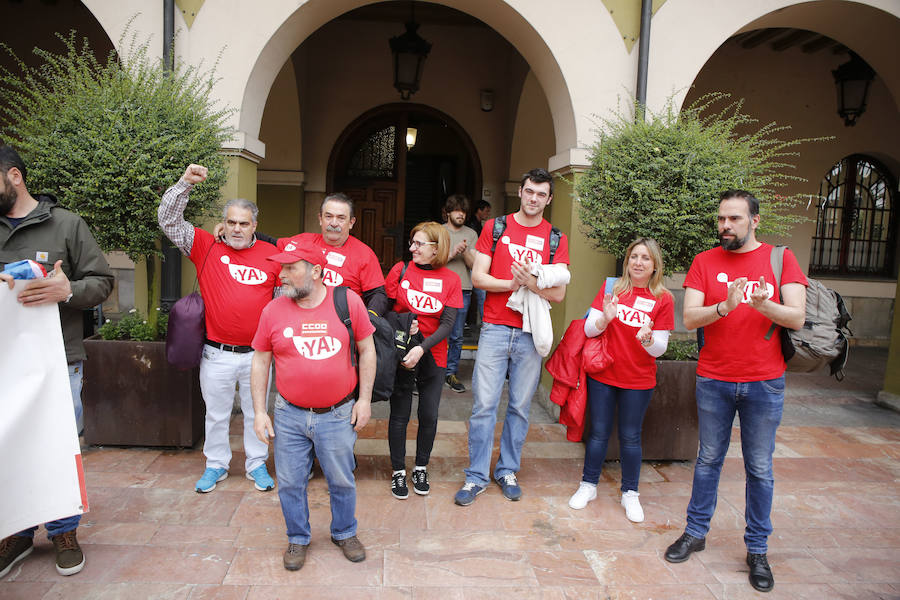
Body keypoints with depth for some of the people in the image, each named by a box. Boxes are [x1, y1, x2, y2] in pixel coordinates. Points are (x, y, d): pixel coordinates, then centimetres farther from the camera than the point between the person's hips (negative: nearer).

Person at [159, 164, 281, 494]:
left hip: (257, 354, 0)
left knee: (256, 413, 13)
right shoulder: (206, 247, 1)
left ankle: (257, 465, 30)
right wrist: (185, 183, -17)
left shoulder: (272, 254, 1)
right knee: (216, 414, 15)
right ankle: (216, 465, 33)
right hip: (217, 354, 0)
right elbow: (168, 220, -5)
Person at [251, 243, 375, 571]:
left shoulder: (348, 301, -7)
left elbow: (367, 350, 1)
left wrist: (364, 399, -2)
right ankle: (298, 539, 35)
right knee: (290, 483, 11)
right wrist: (259, 411, 3)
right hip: (290, 415, 2)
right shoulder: (274, 310, -2)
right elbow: (260, 362, 6)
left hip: (338, 415, -1)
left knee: (342, 481, 12)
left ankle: (344, 533, 37)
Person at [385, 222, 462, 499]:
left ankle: (421, 468, 29)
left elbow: (448, 323, -7)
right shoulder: (400, 270, -2)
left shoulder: (450, 279, -2)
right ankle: (398, 472, 23)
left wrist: (422, 347, -20)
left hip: (433, 358, 1)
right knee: (399, 416, 6)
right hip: (401, 355, -1)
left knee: (429, 416, 7)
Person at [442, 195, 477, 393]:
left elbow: (474, 265, 4)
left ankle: (451, 373, 15)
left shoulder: (471, 234, 10)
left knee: (457, 337, 5)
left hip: (462, 290, 2)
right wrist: (452, 253, -13)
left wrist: (465, 252, -14)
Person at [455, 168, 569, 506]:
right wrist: (513, 283, -14)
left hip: (531, 334, 1)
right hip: (495, 329, -1)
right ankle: (476, 477, 12)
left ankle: (507, 471, 25)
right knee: (484, 405, -1)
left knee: (520, 407, 8)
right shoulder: (495, 228, 6)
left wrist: (532, 282, -18)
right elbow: (478, 277, 0)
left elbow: (559, 294, 1)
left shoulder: (556, 239, 6)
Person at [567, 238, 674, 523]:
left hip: (639, 381, 0)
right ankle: (588, 485, 26)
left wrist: (647, 339, -25)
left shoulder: (663, 299, -3)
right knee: (598, 432, 9)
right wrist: (605, 318, -23)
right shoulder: (611, 289, 0)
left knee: (630, 436, 9)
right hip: (603, 375, 1)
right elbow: (589, 329, -3)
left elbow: (660, 348, -4)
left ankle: (630, 494, 25)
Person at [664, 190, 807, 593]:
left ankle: (757, 549, 24)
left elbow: (797, 318, -8)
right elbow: (689, 318, -8)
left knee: (760, 469, 9)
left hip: (764, 384, -1)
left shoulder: (780, 259, 0)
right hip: (713, 381, 1)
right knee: (708, 460, 13)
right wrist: (724, 307, -26)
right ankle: (696, 532, 28)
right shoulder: (704, 262, 2)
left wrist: (763, 305, -27)